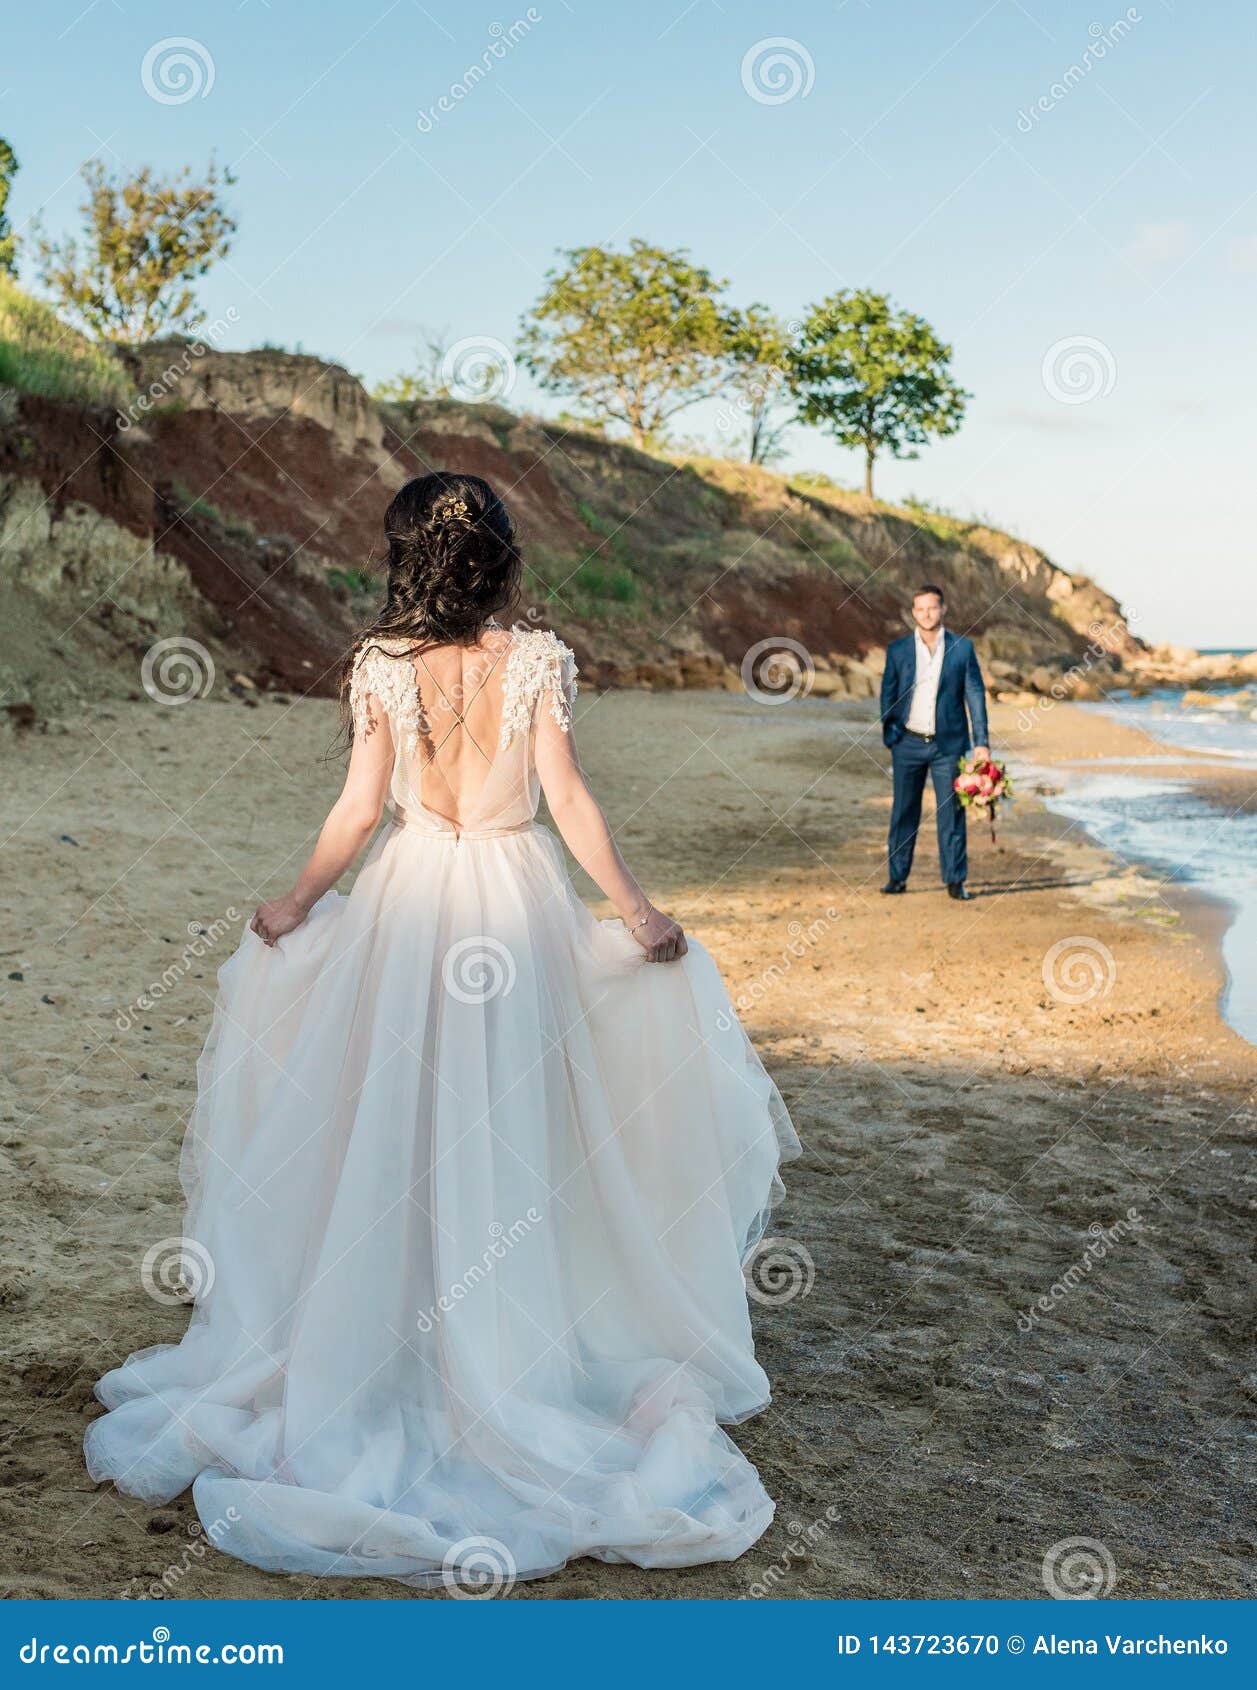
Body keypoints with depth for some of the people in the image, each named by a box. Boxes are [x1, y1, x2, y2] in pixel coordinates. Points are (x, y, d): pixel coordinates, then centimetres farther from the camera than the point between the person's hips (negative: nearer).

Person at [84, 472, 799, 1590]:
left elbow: (361, 806, -4)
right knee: (509, 1131, 8)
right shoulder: (537, 659, -7)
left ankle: (388, 1341, 21)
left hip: (410, 900, 1)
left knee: (401, 1126, 12)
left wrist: (296, 903, 9)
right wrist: (638, 914, -6)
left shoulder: (380, 663, -4)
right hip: (518, 900, -1)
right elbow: (568, 799, -12)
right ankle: (516, 1353, 15)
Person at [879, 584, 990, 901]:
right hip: (908, 743, 1)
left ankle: (956, 880, 7)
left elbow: (975, 694, 3)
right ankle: (897, 876, 15)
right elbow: (887, 694, 10)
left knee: (952, 812, 0)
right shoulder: (897, 650, 5)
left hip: (948, 743, -1)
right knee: (904, 812, 6)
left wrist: (981, 742, -2)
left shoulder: (962, 647, 2)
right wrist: (889, 733, -1)